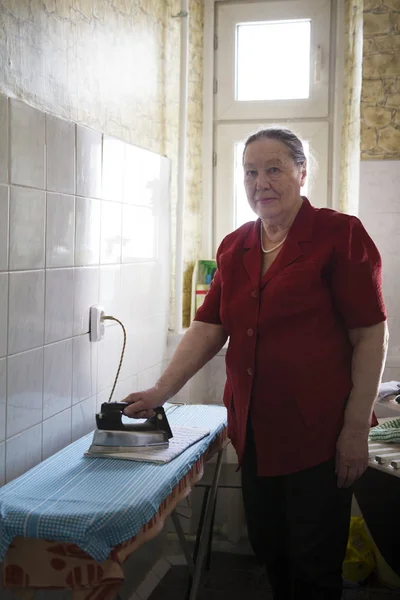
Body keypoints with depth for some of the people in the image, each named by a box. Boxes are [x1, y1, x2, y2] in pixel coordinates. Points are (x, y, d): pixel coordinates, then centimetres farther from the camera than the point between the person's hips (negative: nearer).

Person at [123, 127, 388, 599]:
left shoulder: (339, 234, -8)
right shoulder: (234, 248, 9)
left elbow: (370, 335, -10)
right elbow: (208, 328, 7)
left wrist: (356, 428, -13)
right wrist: (160, 392, -2)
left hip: (317, 432, -5)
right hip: (254, 429, 5)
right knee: (269, 551, 17)